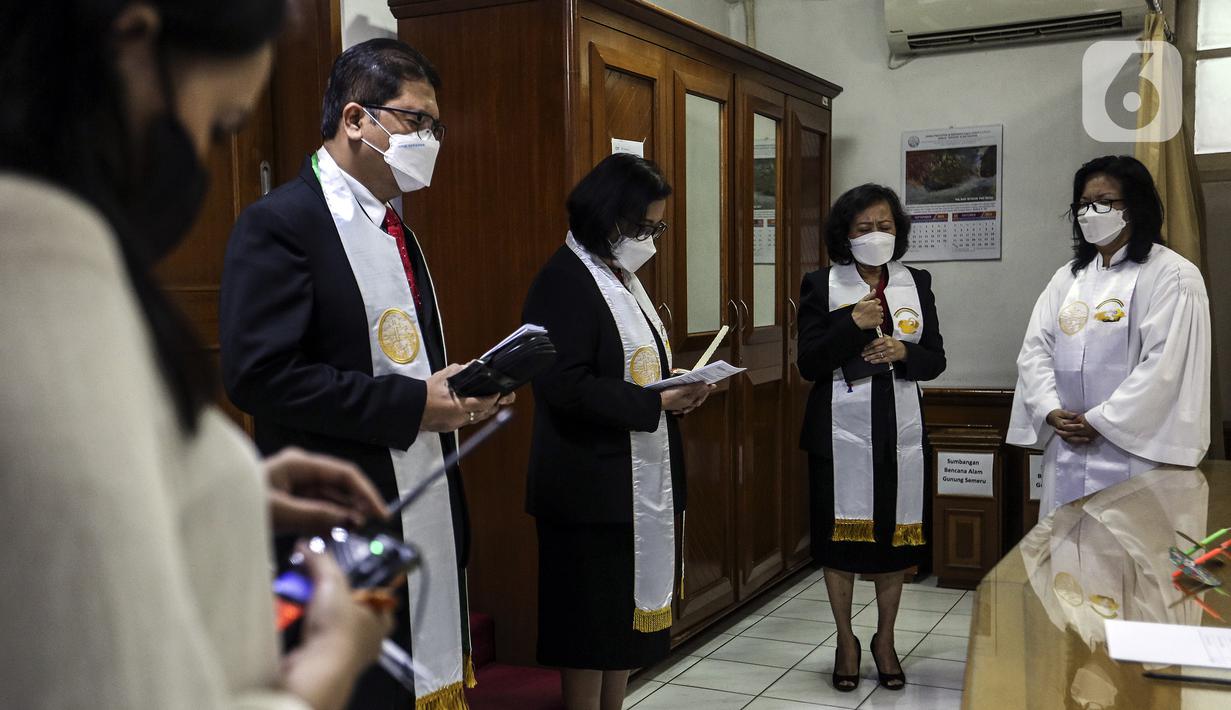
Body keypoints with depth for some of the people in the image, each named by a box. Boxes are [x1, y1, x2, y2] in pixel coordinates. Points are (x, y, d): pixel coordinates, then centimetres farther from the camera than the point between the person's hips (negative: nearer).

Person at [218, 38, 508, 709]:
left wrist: (463, 391, 2)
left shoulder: (394, 227, 16)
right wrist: (413, 404, -20)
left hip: (426, 507, 8)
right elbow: (260, 375, -20)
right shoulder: (279, 224, -12)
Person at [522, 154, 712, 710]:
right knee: (591, 623, 2)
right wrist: (657, 403, -20)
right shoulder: (564, 282, -15)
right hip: (593, 486, -9)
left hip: (642, 477, 9)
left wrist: (678, 393, 1)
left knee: (631, 614, 16)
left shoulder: (624, 277, 14)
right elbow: (566, 386, -23)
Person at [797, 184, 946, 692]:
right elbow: (808, 363, -8)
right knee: (840, 535, 4)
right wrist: (852, 323, -19)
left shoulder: (916, 283, 7)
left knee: (895, 533, 9)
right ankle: (846, 641, 23)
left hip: (900, 428, 2)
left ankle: (885, 639, 28)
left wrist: (904, 352, -15)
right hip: (841, 429, -2)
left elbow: (936, 360, 6)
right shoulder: (822, 286, -2)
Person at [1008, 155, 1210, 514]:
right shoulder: (1067, 276, 16)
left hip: (1133, 451, -6)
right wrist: (1052, 412, -7)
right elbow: (1035, 350, 9)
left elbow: (1165, 365, -13)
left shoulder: (1172, 275, -4)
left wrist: (1099, 422, -14)